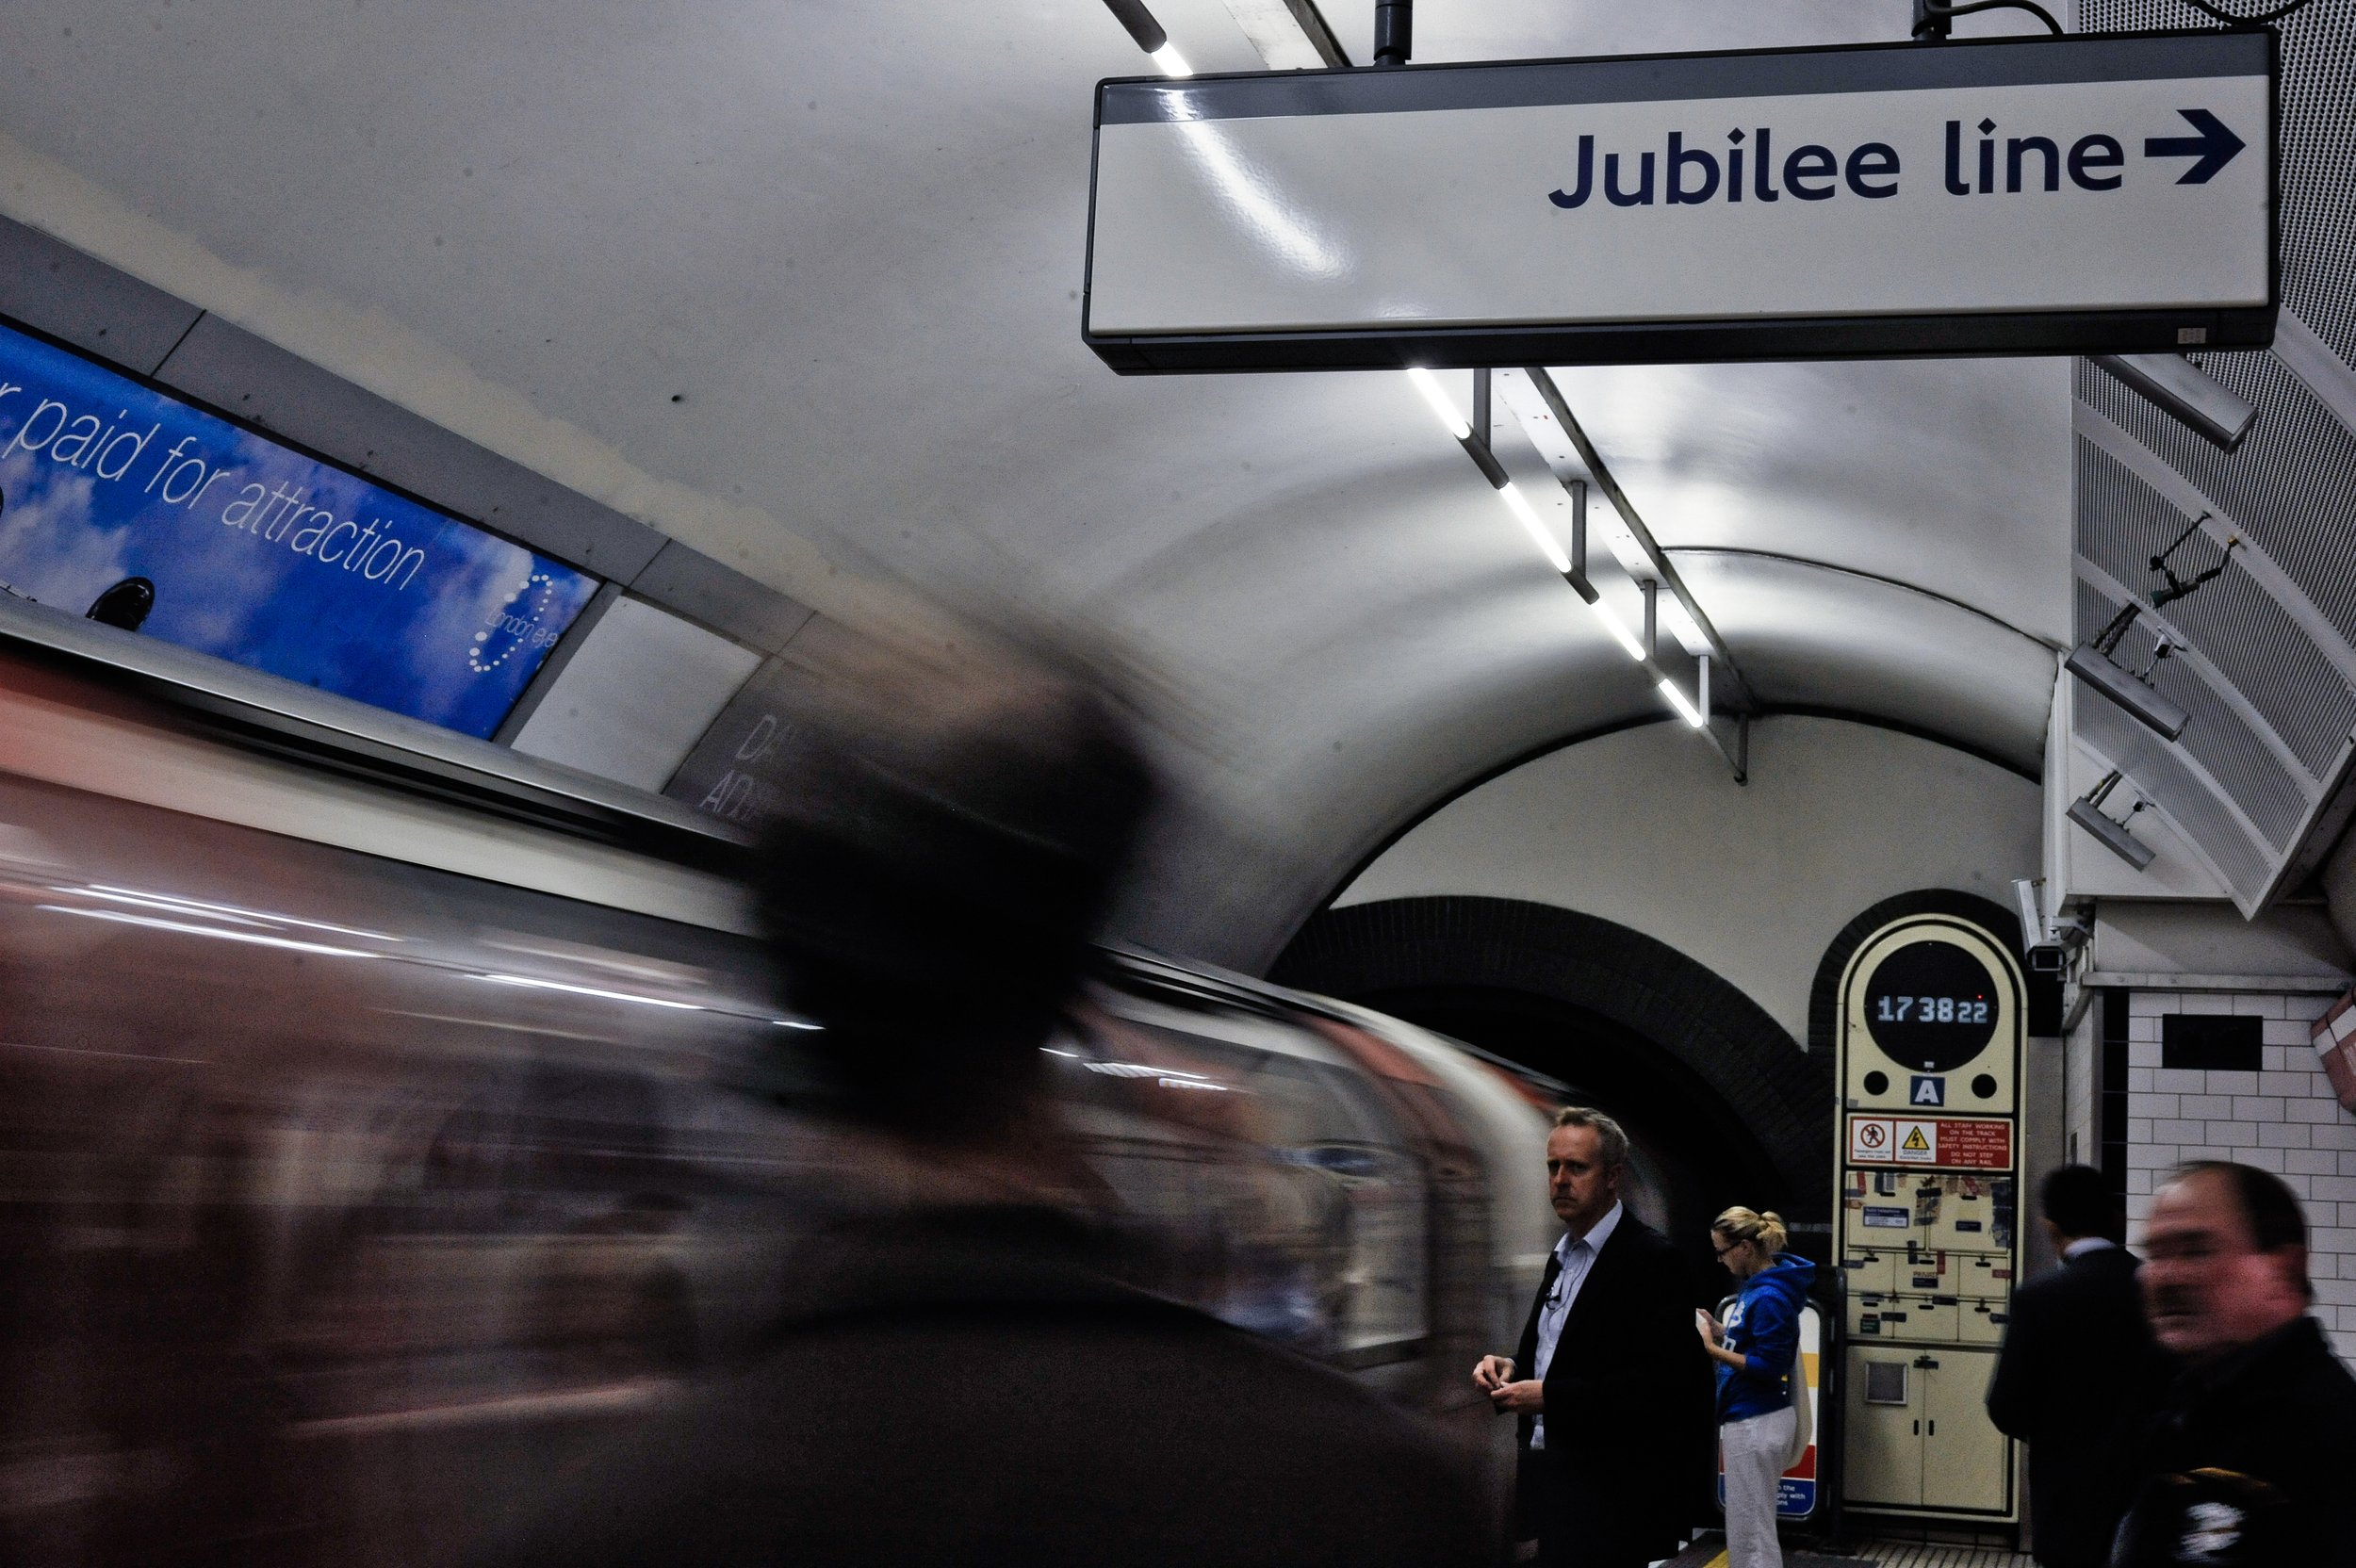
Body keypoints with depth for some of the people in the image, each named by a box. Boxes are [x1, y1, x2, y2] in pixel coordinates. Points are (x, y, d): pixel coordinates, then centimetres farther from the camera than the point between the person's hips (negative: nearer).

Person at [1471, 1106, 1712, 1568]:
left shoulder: (1651, 1259, -12)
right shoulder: (1564, 1256, 15)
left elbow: (1661, 1383, -20)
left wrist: (1549, 1396, -21)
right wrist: (1510, 1368, 5)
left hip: (1607, 1495, -8)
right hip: (1559, 1481, 8)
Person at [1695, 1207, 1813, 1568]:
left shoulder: (1769, 1297, -21)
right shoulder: (1756, 1284, 9)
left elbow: (1769, 1365, -22)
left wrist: (1712, 1349, -20)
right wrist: (1716, 1329, 4)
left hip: (1755, 1423, -10)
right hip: (1750, 1418, 10)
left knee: (1751, 1528, -2)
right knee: (1748, 1524, 17)